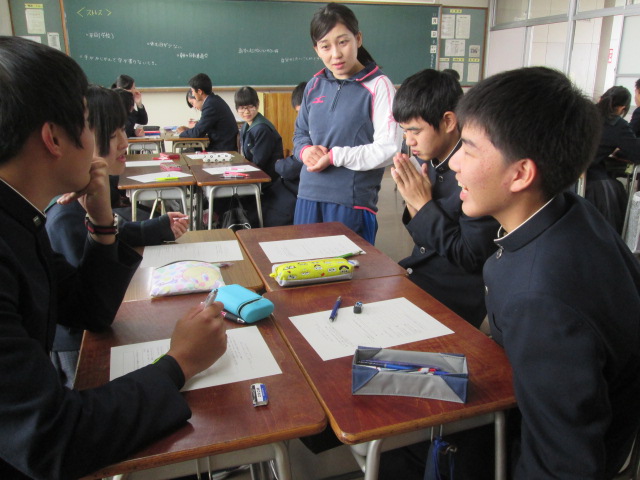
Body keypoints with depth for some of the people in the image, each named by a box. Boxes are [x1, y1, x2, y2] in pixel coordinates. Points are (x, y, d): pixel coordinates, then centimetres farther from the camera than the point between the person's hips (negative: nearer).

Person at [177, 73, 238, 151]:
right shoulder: (215, 100, 10)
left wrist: (183, 132, 2)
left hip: (223, 149, -9)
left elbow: (198, 133, -17)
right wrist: (189, 129, 12)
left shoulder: (211, 104, -20)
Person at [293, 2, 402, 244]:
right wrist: (305, 150, -4)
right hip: (308, 196, 5)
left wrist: (334, 156, -15)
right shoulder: (314, 85, 8)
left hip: (353, 201, -5)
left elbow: (387, 149, -13)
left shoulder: (378, 85, -8)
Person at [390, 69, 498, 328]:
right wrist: (412, 202, -9)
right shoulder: (429, 161, 1)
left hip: (456, 294, -7)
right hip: (419, 273, 7)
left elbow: (471, 258, -20)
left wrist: (423, 203, -19)